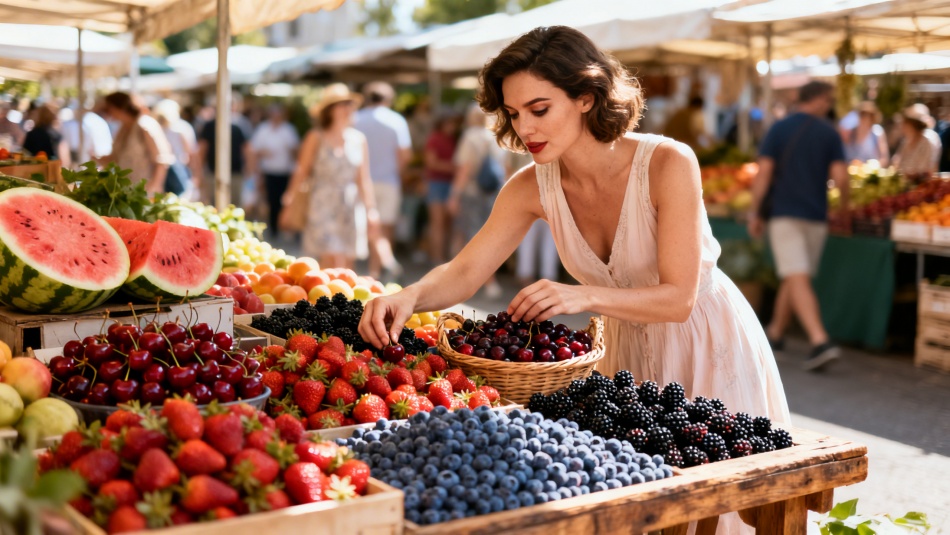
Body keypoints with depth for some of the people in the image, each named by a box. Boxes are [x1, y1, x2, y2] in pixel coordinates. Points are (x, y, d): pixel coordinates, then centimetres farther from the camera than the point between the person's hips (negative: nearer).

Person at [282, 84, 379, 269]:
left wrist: (371, 210, 9)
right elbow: (302, 171, 2)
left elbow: (363, 179, 11)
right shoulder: (316, 137, -2)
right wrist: (290, 198, -1)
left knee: (347, 264, 4)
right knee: (333, 263, -13)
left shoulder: (359, 139, 8)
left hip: (347, 210, 4)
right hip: (321, 207, -4)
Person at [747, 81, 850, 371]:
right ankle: (775, 331, 30)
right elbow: (840, 176, -5)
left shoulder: (778, 129, 0)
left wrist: (755, 213, -1)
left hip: (784, 214, -2)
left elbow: (763, 172, -7)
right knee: (794, 277, 17)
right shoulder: (830, 133, 2)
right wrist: (844, 206, 13)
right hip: (816, 216, 2)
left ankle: (820, 340, -24)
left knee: (798, 280, -11)